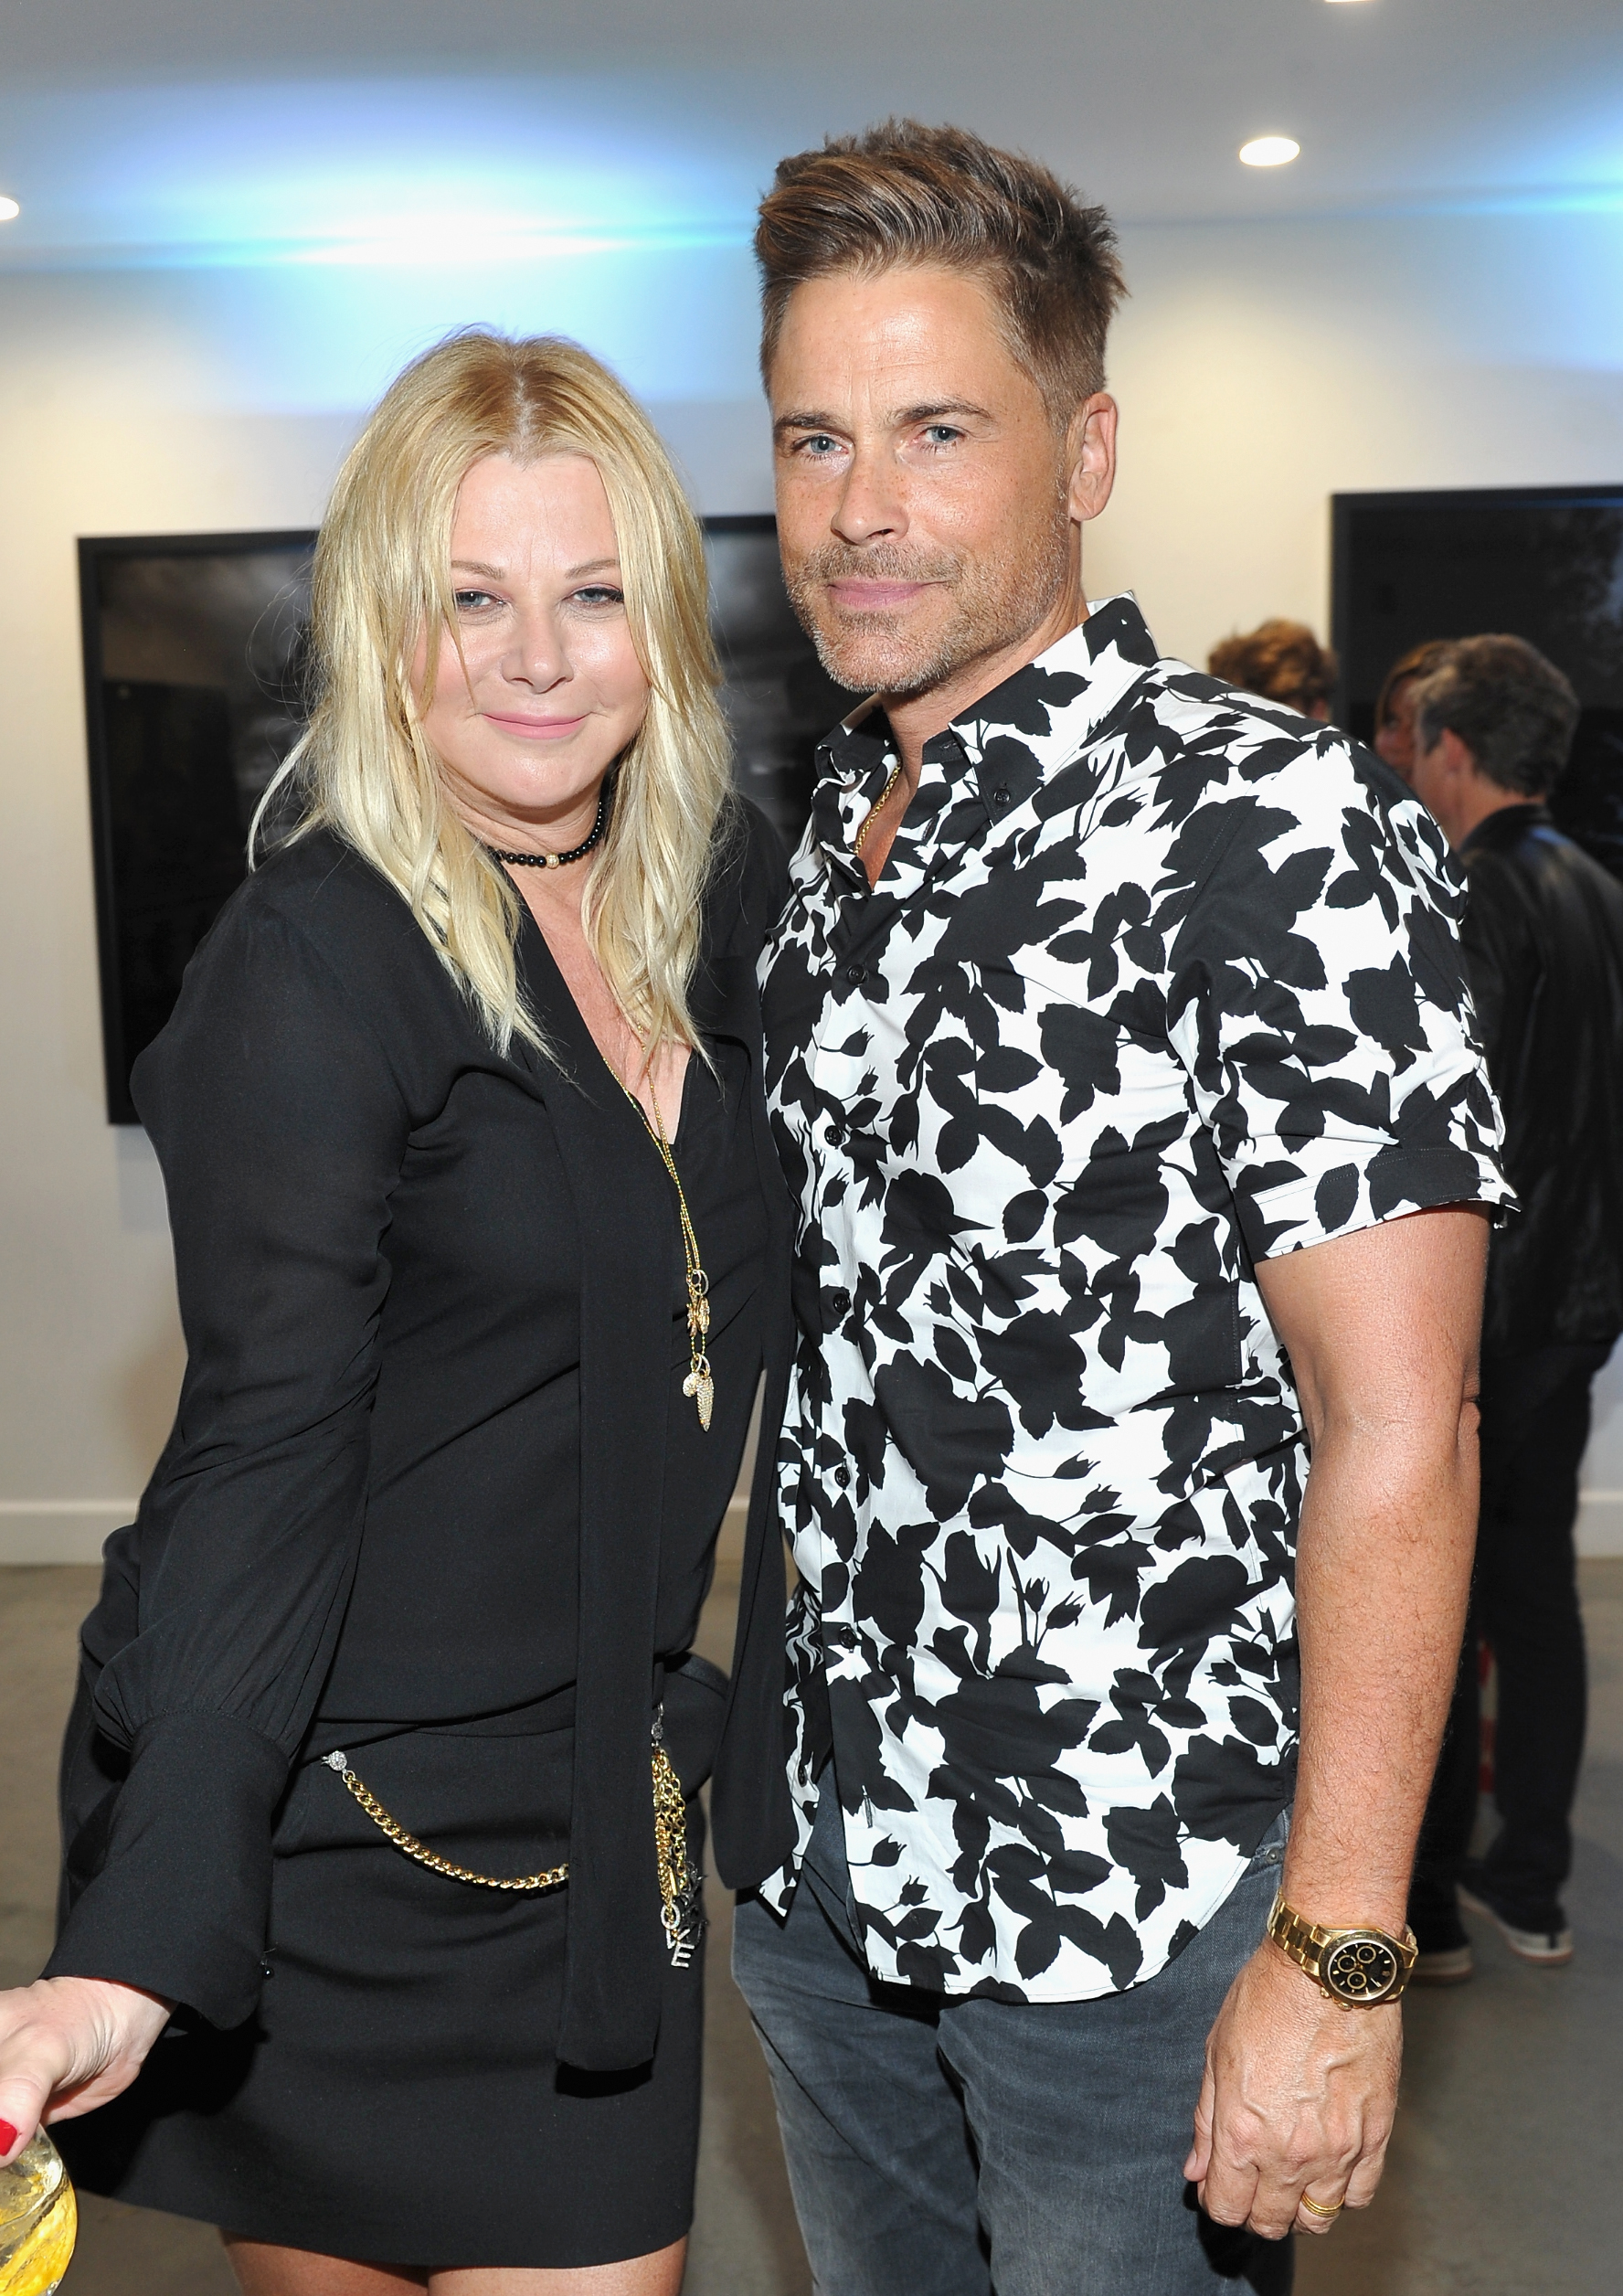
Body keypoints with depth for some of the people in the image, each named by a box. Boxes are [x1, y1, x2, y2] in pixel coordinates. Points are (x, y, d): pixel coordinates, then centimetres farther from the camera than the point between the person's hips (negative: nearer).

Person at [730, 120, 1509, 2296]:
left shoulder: (1275, 821, -17)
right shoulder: (832, 844, 5)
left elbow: (1398, 1432, -19)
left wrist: (1340, 1958, -20)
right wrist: (761, 1752, 10)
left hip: (1142, 1891, -6)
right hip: (825, 1865, 7)